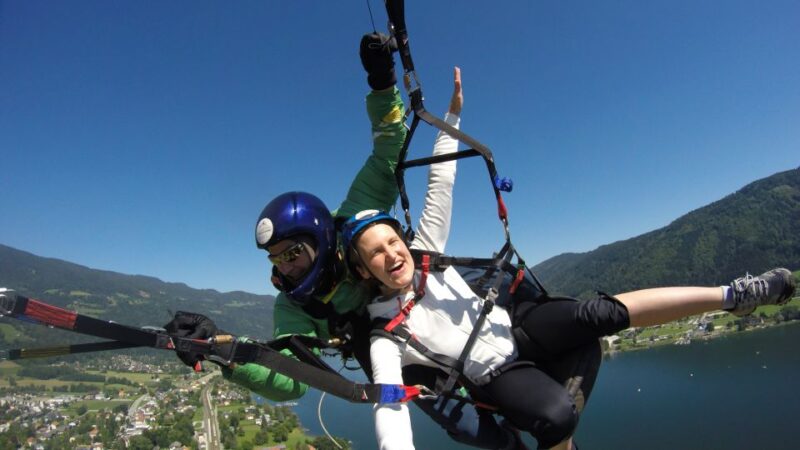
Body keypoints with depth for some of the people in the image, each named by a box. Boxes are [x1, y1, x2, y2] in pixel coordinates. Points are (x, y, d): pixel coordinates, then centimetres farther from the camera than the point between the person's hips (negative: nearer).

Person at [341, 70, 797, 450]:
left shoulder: (426, 253, -8)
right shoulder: (386, 337, -17)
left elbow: (441, 184, -5)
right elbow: (390, 412, -27)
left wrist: (452, 115, -6)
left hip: (516, 325, 3)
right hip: (496, 373, -3)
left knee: (596, 314, -21)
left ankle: (733, 294, -11)